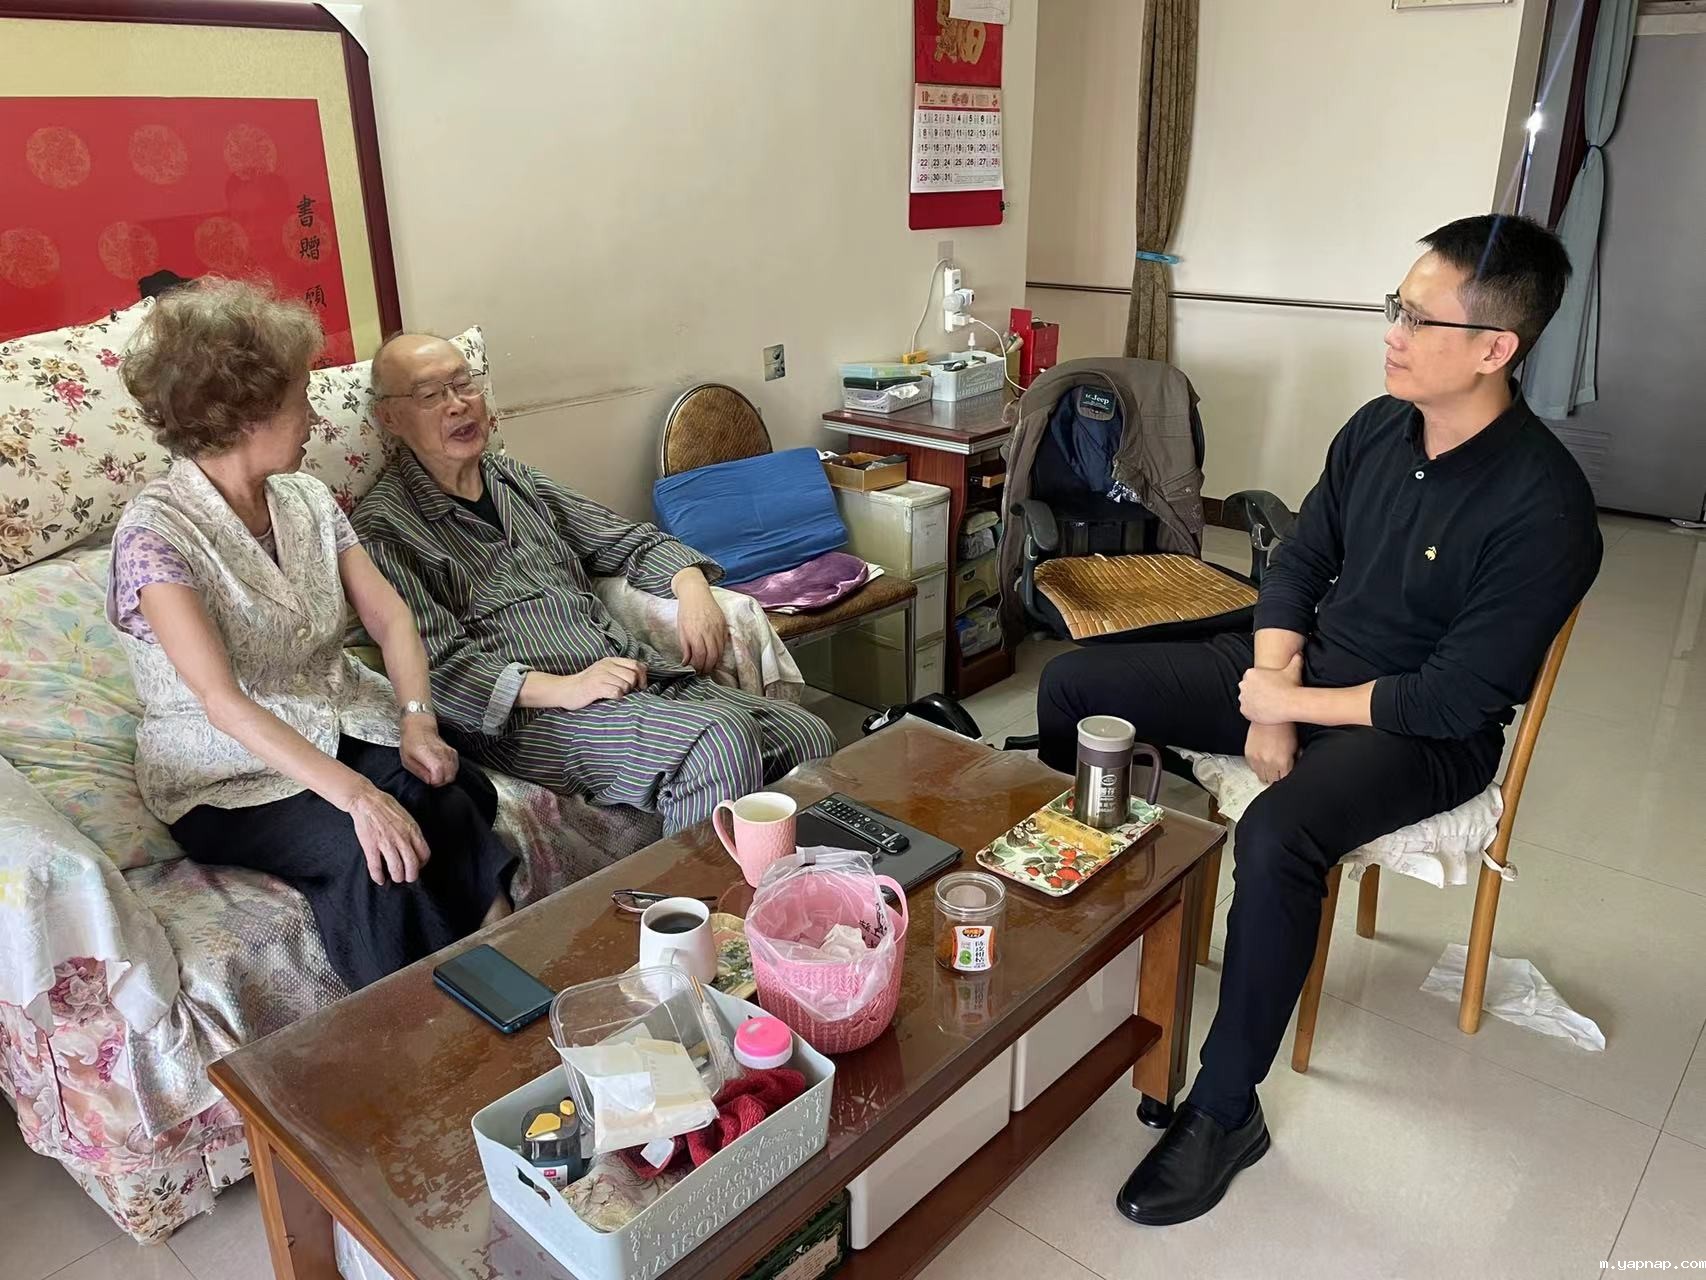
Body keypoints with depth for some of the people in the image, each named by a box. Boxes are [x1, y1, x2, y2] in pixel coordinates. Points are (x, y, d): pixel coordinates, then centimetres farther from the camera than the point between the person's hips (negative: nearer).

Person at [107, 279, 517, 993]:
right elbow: (222, 701, -26)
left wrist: (418, 719, -18)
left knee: (460, 800, -24)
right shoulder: (155, 533, -16)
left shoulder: (307, 500, 6)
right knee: (368, 853, -31)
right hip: (228, 778, -5)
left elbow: (389, 617, 1)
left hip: (345, 732, 5)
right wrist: (355, 794, -36)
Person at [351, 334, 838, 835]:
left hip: (641, 674, 7)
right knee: (722, 740, -31)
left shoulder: (516, 480, 21)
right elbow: (438, 664, -10)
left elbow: (629, 540, 23)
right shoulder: (382, 526, 1)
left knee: (809, 735, -12)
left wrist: (692, 587, 2)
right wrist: (564, 689, -21)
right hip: (531, 716, -7)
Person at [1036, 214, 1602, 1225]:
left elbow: (1456, 699, -22)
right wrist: (1268, 696, -10)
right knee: (1072, 685, -2)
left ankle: (1227, 1112, -16)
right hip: (1300, 668, 7)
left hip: (1420, 730, -7)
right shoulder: (1376, 428, -2)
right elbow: (1297, 566, 4)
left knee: (1276, 839, -37)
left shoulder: (1544, 508, -22)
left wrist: (1291, 706, -18)